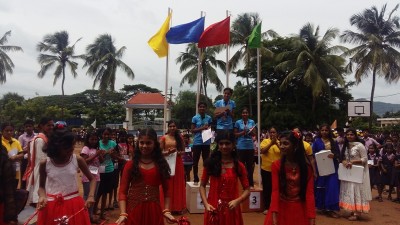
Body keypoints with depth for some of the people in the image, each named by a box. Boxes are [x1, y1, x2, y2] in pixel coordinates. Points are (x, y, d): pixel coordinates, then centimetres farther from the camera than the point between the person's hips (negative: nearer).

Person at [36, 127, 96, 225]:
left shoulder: (78, 160, -7)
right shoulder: (45, 163, -6)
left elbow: (92, 179, 2)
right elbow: (41, 186, 6)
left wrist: (91, 196, -14)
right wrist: (42, 197, -15)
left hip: (74, 204, 0)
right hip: (51, 206, 0)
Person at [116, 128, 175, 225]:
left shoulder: (161, 164, 3)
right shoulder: (131, 164, -1)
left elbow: (166, 190, 3)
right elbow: (123, 191, -4)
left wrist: (166, 210, -8)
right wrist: (123, 213, -15)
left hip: (154, 211, 1)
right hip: (133, 210, -1)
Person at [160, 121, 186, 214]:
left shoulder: (179, 137, 8)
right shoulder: (164, 138, 0)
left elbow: (183, 151, 11)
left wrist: (179, 152, -9)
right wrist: (167, 152, -17)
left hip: (178, 163, 2)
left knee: (178, 184, 7)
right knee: (167, 184, 1)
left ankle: (178, 207, 17)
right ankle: (168, 207, 12)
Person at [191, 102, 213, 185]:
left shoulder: (209, 118, 5)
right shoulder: (195, 118, -2)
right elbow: (192, 130, -4)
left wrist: (208, 128, -9)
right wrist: (201, 128, -16)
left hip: (206, 142, 2)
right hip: (197, 142, -2)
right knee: (195, 161, 3)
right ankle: (196, 179, 14)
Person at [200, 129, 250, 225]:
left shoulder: (239, 166, -2)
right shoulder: (210, 163, -1)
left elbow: (247, 190, 1)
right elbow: (202, 186, 3)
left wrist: (237, 201, -16)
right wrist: (206, 204, -10)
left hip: (231, 209, 0)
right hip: (213, 209, 0)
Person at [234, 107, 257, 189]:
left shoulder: (252, 122, 7)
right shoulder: (238, 122, 1)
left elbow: (254, 134, 8)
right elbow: (235, 134, 2)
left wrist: (251, 132, -13)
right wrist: (243, 132, -13)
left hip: (250, 146, 2)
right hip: (241, 146, -2)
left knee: (250, 165, 7)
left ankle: (250, 183, 15)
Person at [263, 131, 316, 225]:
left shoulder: (306, 166, -5)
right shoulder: (276, 165, -6)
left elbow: (310, 193, -9)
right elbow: (275, 191, -12)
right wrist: (274, 216, -22)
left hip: (300, 210, 1)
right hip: (281, 209, 0)